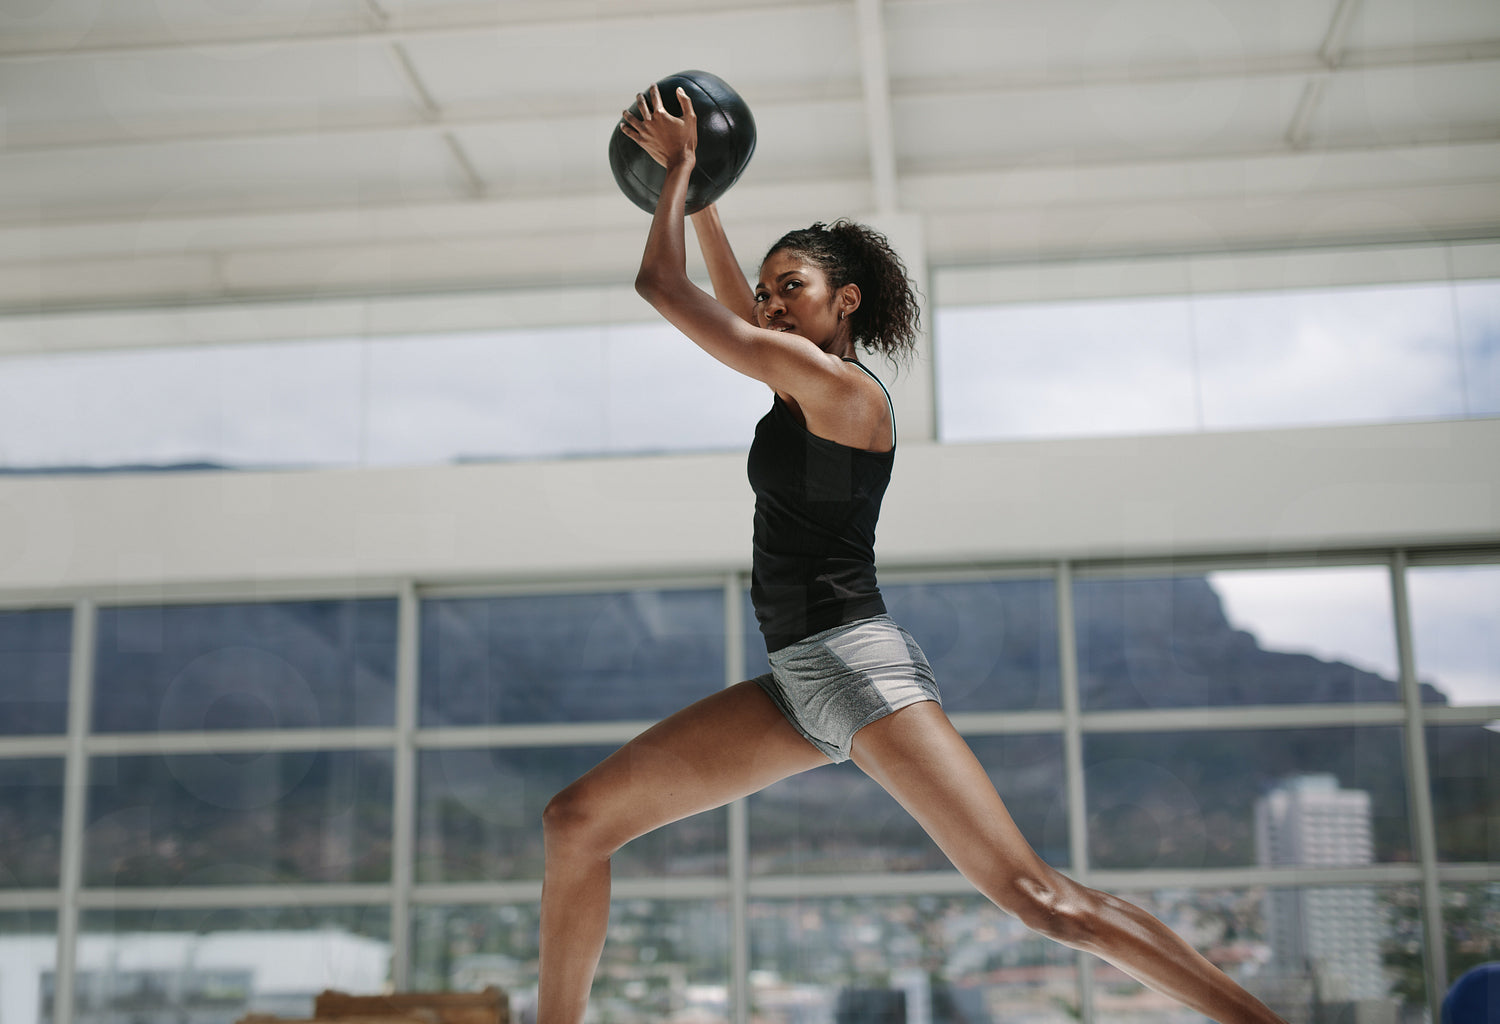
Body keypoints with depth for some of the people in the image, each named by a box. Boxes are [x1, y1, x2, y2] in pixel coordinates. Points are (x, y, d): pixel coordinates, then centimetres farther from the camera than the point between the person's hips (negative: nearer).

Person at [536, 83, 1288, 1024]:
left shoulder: (836, 383, -8)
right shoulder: (808, 388, 17)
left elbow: (661, 285, -5)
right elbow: (729, 296, 35)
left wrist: (679, 167, 8)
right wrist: (695, 191, 36)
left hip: (858, 663, -9)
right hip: (800, 682, 9)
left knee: (1035, 896, -15)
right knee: (578, 821, 3)